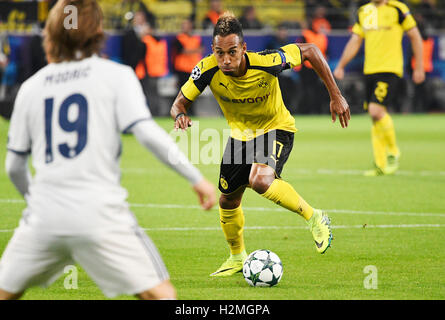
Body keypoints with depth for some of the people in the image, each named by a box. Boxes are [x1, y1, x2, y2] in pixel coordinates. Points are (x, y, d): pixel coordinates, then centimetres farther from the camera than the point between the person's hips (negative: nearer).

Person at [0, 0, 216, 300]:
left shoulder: (31, 87, 13)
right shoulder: (116, 75, 3)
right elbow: (147, 132, -11)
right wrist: (197, 178, -4)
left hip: (44, 217, 3)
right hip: (100, 216, -3)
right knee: (161, 295, -1)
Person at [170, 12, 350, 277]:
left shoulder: (267, 62, -34)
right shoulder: (208, 70, -26)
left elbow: (309, 51, -18)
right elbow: (180, 103, -11)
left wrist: (336, 96, -17)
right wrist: (180, 115, -37)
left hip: (276, 128, -4)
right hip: (241, 133, 5)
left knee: (260, 180, -32)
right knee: (229, 200, 13)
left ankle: (315, 218, -9)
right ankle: (238, 257, 41)